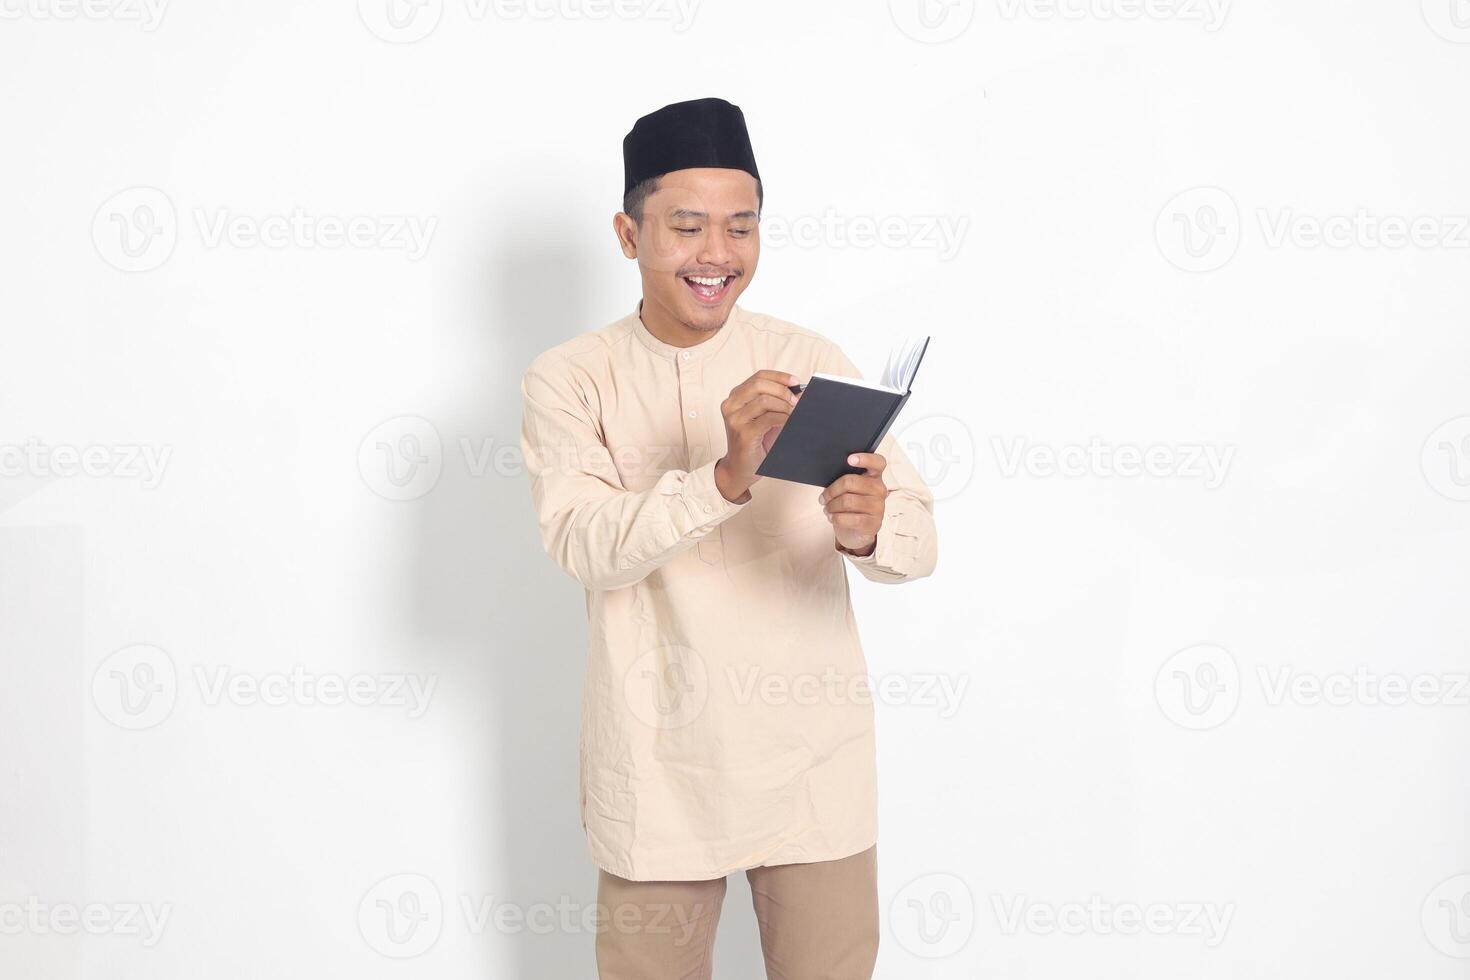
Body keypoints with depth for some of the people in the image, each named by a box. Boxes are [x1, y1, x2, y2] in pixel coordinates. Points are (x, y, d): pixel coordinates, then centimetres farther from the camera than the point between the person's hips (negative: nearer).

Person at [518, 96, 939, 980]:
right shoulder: (569, 379, -2)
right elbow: (585, 544, -18)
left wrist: (870, 531, -30)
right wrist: (726, 478, -33)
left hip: (813, 762, 1)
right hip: (659, 767, -1)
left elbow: (920, 535, -7)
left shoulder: (811, 361, 0)